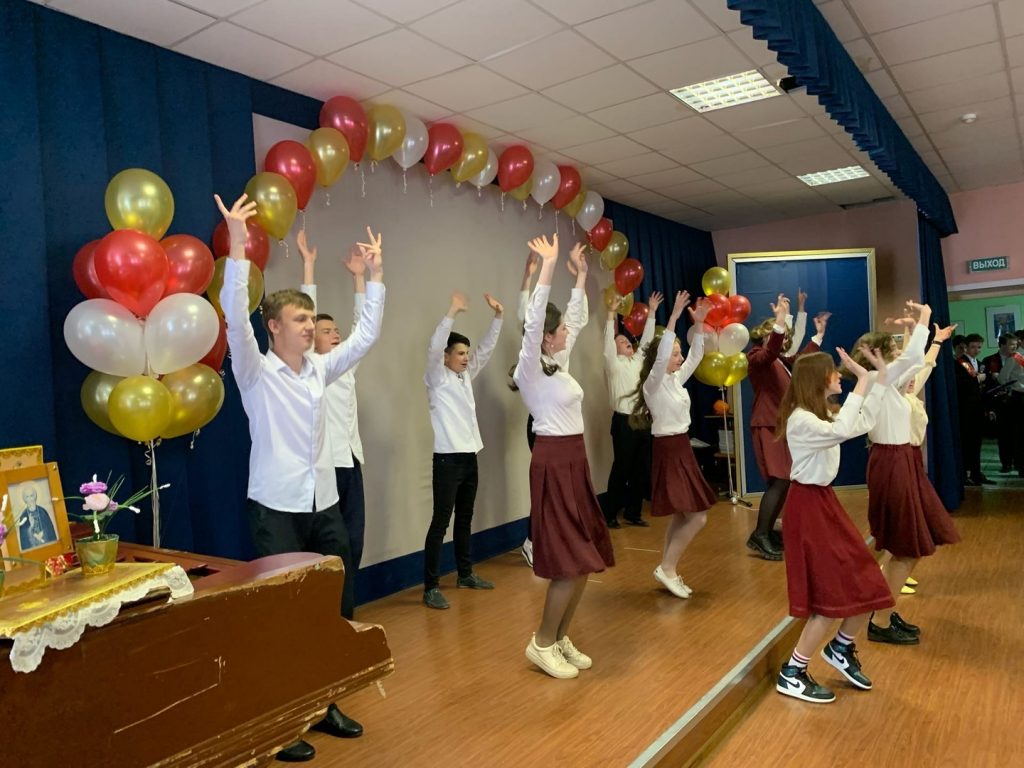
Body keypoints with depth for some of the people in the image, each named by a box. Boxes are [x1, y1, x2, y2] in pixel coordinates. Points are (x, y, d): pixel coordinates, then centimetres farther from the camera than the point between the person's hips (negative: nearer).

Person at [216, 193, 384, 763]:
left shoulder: (319, 369, 8)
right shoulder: (257, 372, -7)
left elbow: (367, 335, 8)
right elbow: (235, 319, -22)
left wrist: (375, 275, 3)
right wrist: (238, 249, -31)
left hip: (325, 505, 6)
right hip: (277, 509, -6)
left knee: (339, 608, 10)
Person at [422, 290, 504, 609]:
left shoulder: (466, 376, 12)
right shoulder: (437, 378, -7)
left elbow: (486, 349, 13)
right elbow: (433, 348, -24)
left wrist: (497, 316, 3)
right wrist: (452, 312, -32)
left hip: (469, 457, 8)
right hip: (447, 459, -8)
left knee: (465, 518, 17)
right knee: (441, 521, -6)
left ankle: (465, 574, 29)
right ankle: (430, 587, -2)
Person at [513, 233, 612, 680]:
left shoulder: (558, 364, 12)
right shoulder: (530, 370, -10)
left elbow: (574, 319, 22)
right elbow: (533, 320, -23)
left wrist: (581, 274, 21)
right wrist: (547, 267, -23)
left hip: (575, 462, 9)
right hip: (553, 463, -9)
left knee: (586, 560, 10)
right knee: (571, 563, -8)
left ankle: (561, 638, 23)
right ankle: (542, 643, 8)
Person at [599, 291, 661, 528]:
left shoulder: (637, 361, 17)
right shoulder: (613, 363, 0)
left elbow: (646, 339, 16)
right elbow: (608, 340, -12)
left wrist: (651, 312, 12)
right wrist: (611, 314, -18)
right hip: (624, 421, -6)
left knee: (642, 470, 8)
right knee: (621, 469, -2)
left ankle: (633, 513, 17)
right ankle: (610, 514, 8)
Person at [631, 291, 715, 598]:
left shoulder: (676, 380, 11)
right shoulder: (654, 383, -14)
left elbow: (697, 356, 13)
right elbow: (660, 357, -31)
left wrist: (699, 323, 1)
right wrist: (674, 317, -33)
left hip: (682, 449, 9)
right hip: (669, 451, -9)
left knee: (681, 516, 11)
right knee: (697, 516, -10)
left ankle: (669, 570, 18)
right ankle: (667, 568, 0)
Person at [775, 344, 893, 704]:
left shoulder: (823, 413, 12)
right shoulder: (801, 419, -20)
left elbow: (864, 422, 16)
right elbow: (841, 431, -36)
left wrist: (881, 376, 14)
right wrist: (862, 381, -29)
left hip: (825, 501, 10)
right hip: (808, 506, -10)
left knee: (867, 586, 12)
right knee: (833, 596, -5)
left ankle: (840, 647, 34)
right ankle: (792, 674, 6)